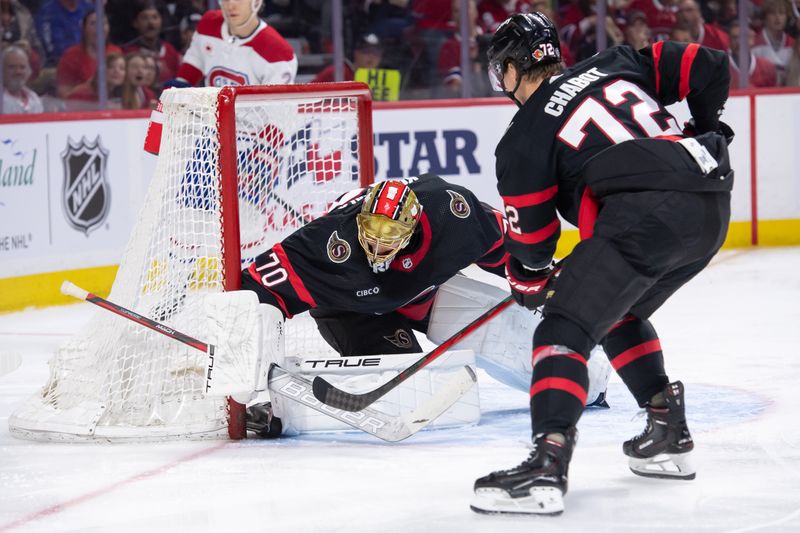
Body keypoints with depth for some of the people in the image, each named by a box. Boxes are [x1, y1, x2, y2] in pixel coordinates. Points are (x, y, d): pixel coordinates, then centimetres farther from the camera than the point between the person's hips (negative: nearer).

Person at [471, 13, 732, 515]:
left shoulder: (525, 136, 8)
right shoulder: (618, 64, 23)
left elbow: (531, 234, 12)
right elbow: (707, 66, 20)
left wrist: (531, 280, 33)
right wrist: (704, 130, 36)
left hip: (645, 217, -7)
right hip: (712, 209, 7)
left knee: (565, 328, -6)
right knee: (619, 312, 29)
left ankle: (547, 465, -24)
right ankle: (669, 433, 30)